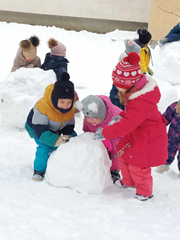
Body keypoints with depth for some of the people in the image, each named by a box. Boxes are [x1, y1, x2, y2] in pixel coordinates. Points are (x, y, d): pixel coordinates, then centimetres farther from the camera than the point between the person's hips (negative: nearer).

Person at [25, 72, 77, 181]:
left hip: (56, 131, 6)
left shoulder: (71, 110, -20)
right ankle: (39, 170, -3)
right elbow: (40, 131, -40)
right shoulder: (42, 107, -40)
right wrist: (56, 140, -51)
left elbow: (69, 128, -9)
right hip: (37, 129, -6)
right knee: (45, 147, -24)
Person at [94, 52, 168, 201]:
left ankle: (145, 193, 27)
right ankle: (128, 182, 44)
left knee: (137, 166, 2)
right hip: (136, 134, 10)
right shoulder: (136, 91, -5)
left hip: (147, 138, -10)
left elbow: (128, 124, -38)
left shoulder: (142, 102, -37)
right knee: (123, 155, 20)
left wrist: (105, 133, -33)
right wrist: (123, 115, -3)